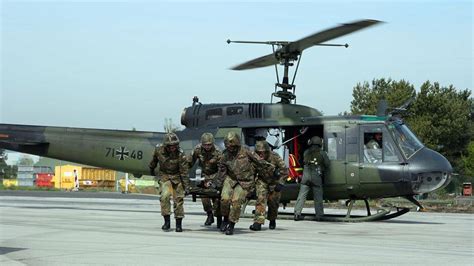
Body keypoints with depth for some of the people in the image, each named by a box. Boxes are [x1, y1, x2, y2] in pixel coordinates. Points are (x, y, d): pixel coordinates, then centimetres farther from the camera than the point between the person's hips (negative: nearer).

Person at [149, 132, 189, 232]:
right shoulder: (159, 150, -16)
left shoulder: (180, 155, -23)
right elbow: (154, 159, 8)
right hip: (164, 175, 1)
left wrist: (186, 186, -19)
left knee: (178, 199, -2)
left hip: (177, 176, -1)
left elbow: (184, 172, -18)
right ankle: (167, 221, -13)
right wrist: (151, 168, 24)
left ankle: (179, 223, 12)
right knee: (165, 196, -21)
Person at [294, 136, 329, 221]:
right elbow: (327, 165, 6)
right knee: (318, 197, 6)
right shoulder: (322, 153, 3)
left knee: (301, 195, 2)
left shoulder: (306, 152, 10)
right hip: (316, 177, -2)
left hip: (306, 176, 2)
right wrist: (324, 174, 18)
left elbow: (304, 162, 15)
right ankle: (319, 215, 8)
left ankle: (297, 213, -2)